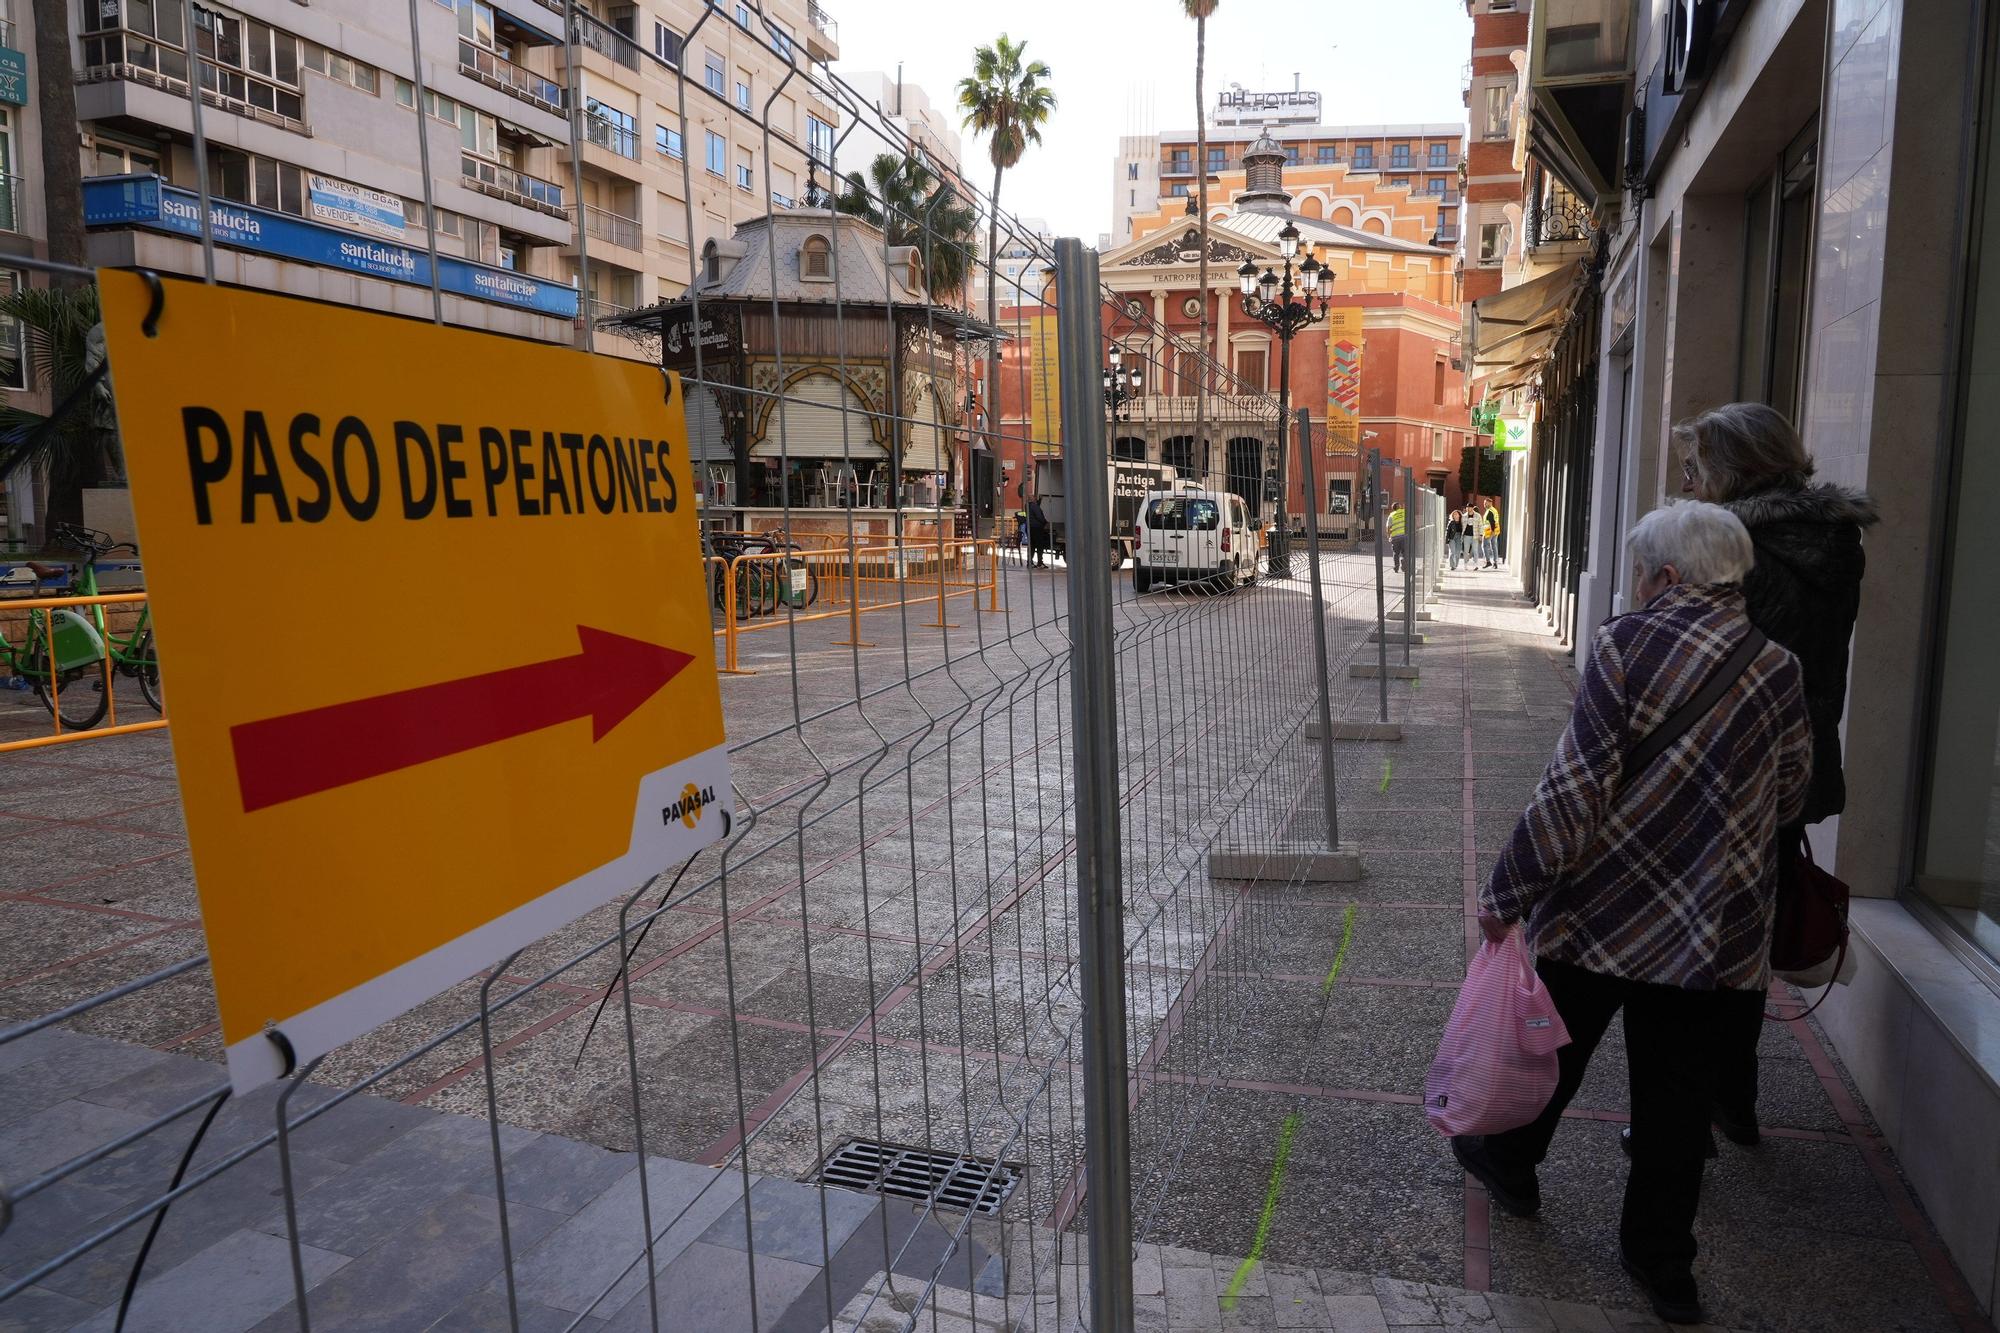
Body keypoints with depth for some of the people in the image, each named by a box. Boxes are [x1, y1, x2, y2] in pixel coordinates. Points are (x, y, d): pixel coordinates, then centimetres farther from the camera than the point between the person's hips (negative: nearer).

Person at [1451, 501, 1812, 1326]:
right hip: (1712, 927, 3)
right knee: (1677, 1088, 13)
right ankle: (1661, 1260, 26)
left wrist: (1509, 892, -11)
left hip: (1604, 907, -3)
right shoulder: (1779, 670, -2)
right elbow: (1789, 799, 8)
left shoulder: (1627, 645, -15)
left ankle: (1509, 1164, 40)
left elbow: (1576, 786, -18)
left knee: (1558, 1043, 18)